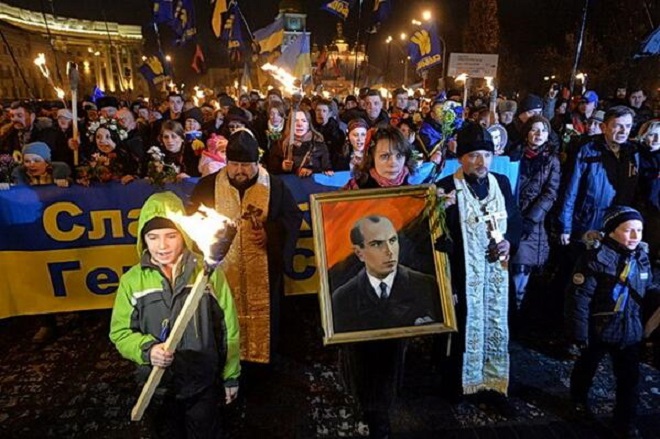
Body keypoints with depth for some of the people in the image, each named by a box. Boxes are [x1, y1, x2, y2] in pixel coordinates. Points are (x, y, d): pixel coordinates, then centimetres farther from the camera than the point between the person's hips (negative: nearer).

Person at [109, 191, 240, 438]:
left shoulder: (208, 272, -14)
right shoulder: (132, 280, -9)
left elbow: (228, 328, -7)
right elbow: (120, 332, -1)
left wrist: (231, 377, 0)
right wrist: (147, 349, -22)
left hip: (203, 384, -1)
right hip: (157, 386, 2)